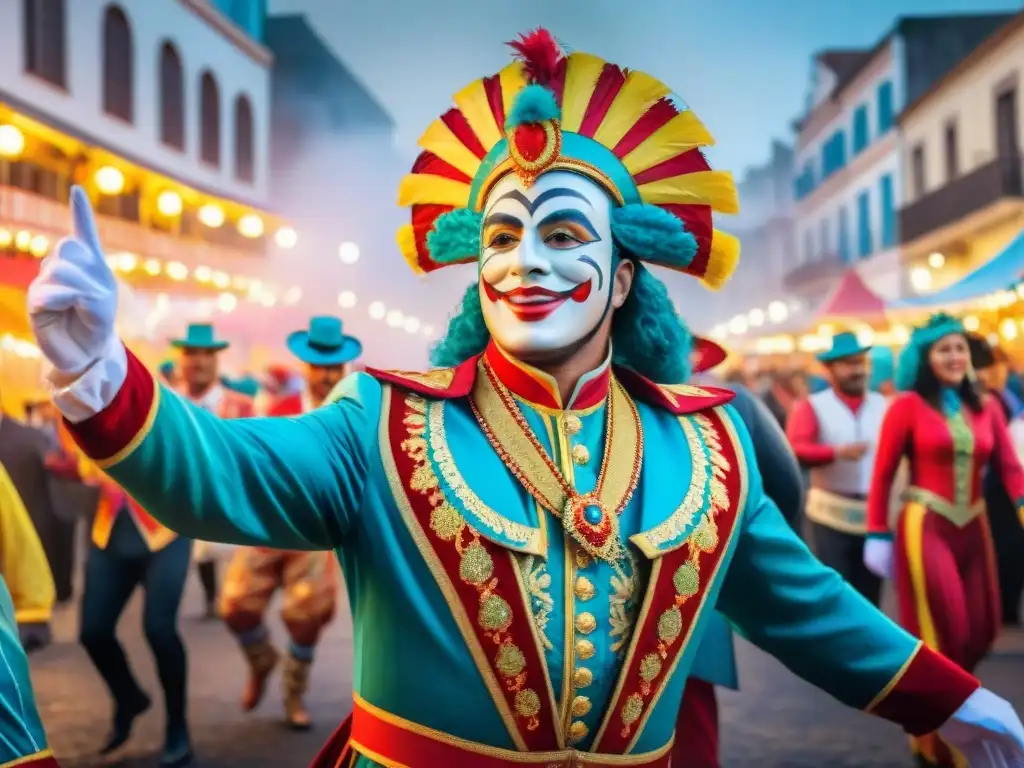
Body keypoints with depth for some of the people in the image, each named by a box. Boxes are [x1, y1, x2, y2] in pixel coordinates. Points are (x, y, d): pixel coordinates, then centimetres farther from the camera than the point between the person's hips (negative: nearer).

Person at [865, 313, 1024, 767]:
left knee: (979, 632, 8)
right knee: (941, 634, -3)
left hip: (974, 529, 5)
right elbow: (882, 475, -5)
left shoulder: (984, 409, 8)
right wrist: (878, 535, -8)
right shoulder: (908, 405, -6)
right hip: (925, 527, -5)